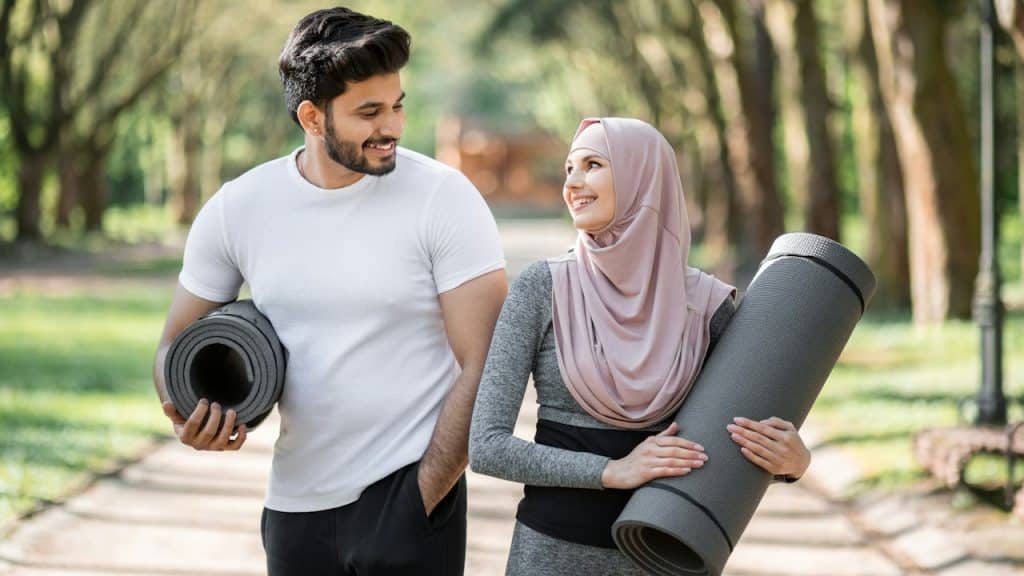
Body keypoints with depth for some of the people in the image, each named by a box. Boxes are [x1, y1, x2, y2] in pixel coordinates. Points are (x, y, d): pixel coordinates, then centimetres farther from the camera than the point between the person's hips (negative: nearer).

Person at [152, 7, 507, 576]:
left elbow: (485, 368, -10)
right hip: (296, 502, 3)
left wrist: (423, 497, -14)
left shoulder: (443, 198, -9)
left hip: (411, 488, -3)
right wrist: (189, 417, -12)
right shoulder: (238, 208, -1)